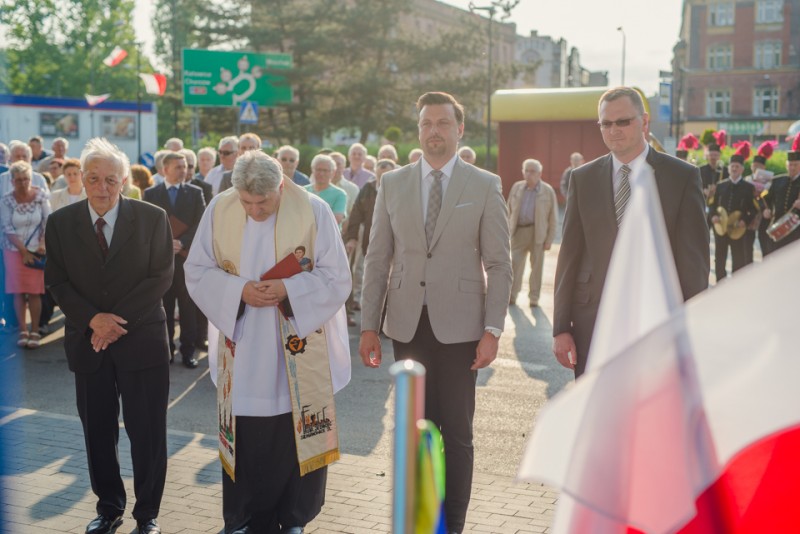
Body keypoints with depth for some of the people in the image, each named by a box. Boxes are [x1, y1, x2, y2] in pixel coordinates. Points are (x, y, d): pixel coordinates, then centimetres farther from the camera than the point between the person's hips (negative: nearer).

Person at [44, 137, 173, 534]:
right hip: (87, 343, 2)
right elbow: (56, 282, 1)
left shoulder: (152, 218, -3)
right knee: (97, 431, 11)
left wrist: (119, 320, -13)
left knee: (147, 431, 3)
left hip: (142, 340, -2)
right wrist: (92, 319, -14)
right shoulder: (60, 222, 3)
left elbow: (161, 277, -6)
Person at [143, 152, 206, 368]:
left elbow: (200, 224, 0)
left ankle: (188, 350, 8)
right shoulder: (151, 194, 8)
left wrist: (181, 243, -11)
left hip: (187, 257, 0)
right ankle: (165, 348, 13)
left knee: (188, 306, 1)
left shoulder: (195, 193, 8)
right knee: (164, 306, 3)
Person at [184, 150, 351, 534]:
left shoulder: (313, 212, -10)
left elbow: (336, 278, -7)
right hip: (241, 349, 2)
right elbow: (196, 271, 1)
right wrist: (239, 291, -16)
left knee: (298, 435, 7)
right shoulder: (219, 211, -4)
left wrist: (287, 290, -21)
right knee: (244, 437, 8)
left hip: (298, 351, -2)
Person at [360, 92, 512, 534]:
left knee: (457, 431, 5)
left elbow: (498, 264, -2)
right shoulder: (392, 184, 6)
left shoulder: (484, 186, 0)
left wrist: (492, 330, -8)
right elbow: (377, 259, 6)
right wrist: (369, 325, 2)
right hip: (407, 323, 2)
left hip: (458, 325, -2)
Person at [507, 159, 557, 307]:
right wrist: (508, 231, 7)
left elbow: (552, 217, 0)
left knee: (536, 266, 4)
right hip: (519, 232, 2)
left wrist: (549, 239, -4)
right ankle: (512, 295, 8)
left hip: (538, 233, -2)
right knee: (515, 264, -3)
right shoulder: (516, 188, 10)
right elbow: (509, 211, 14)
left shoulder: (548, 191, 1)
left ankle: (534, 298, 14)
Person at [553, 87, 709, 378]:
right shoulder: (583, 178, 6)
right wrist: (561, 327, 0)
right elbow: (569, 256, 5)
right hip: (594, 319, 2)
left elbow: (694, 258, -2)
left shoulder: (682, 176, -1)